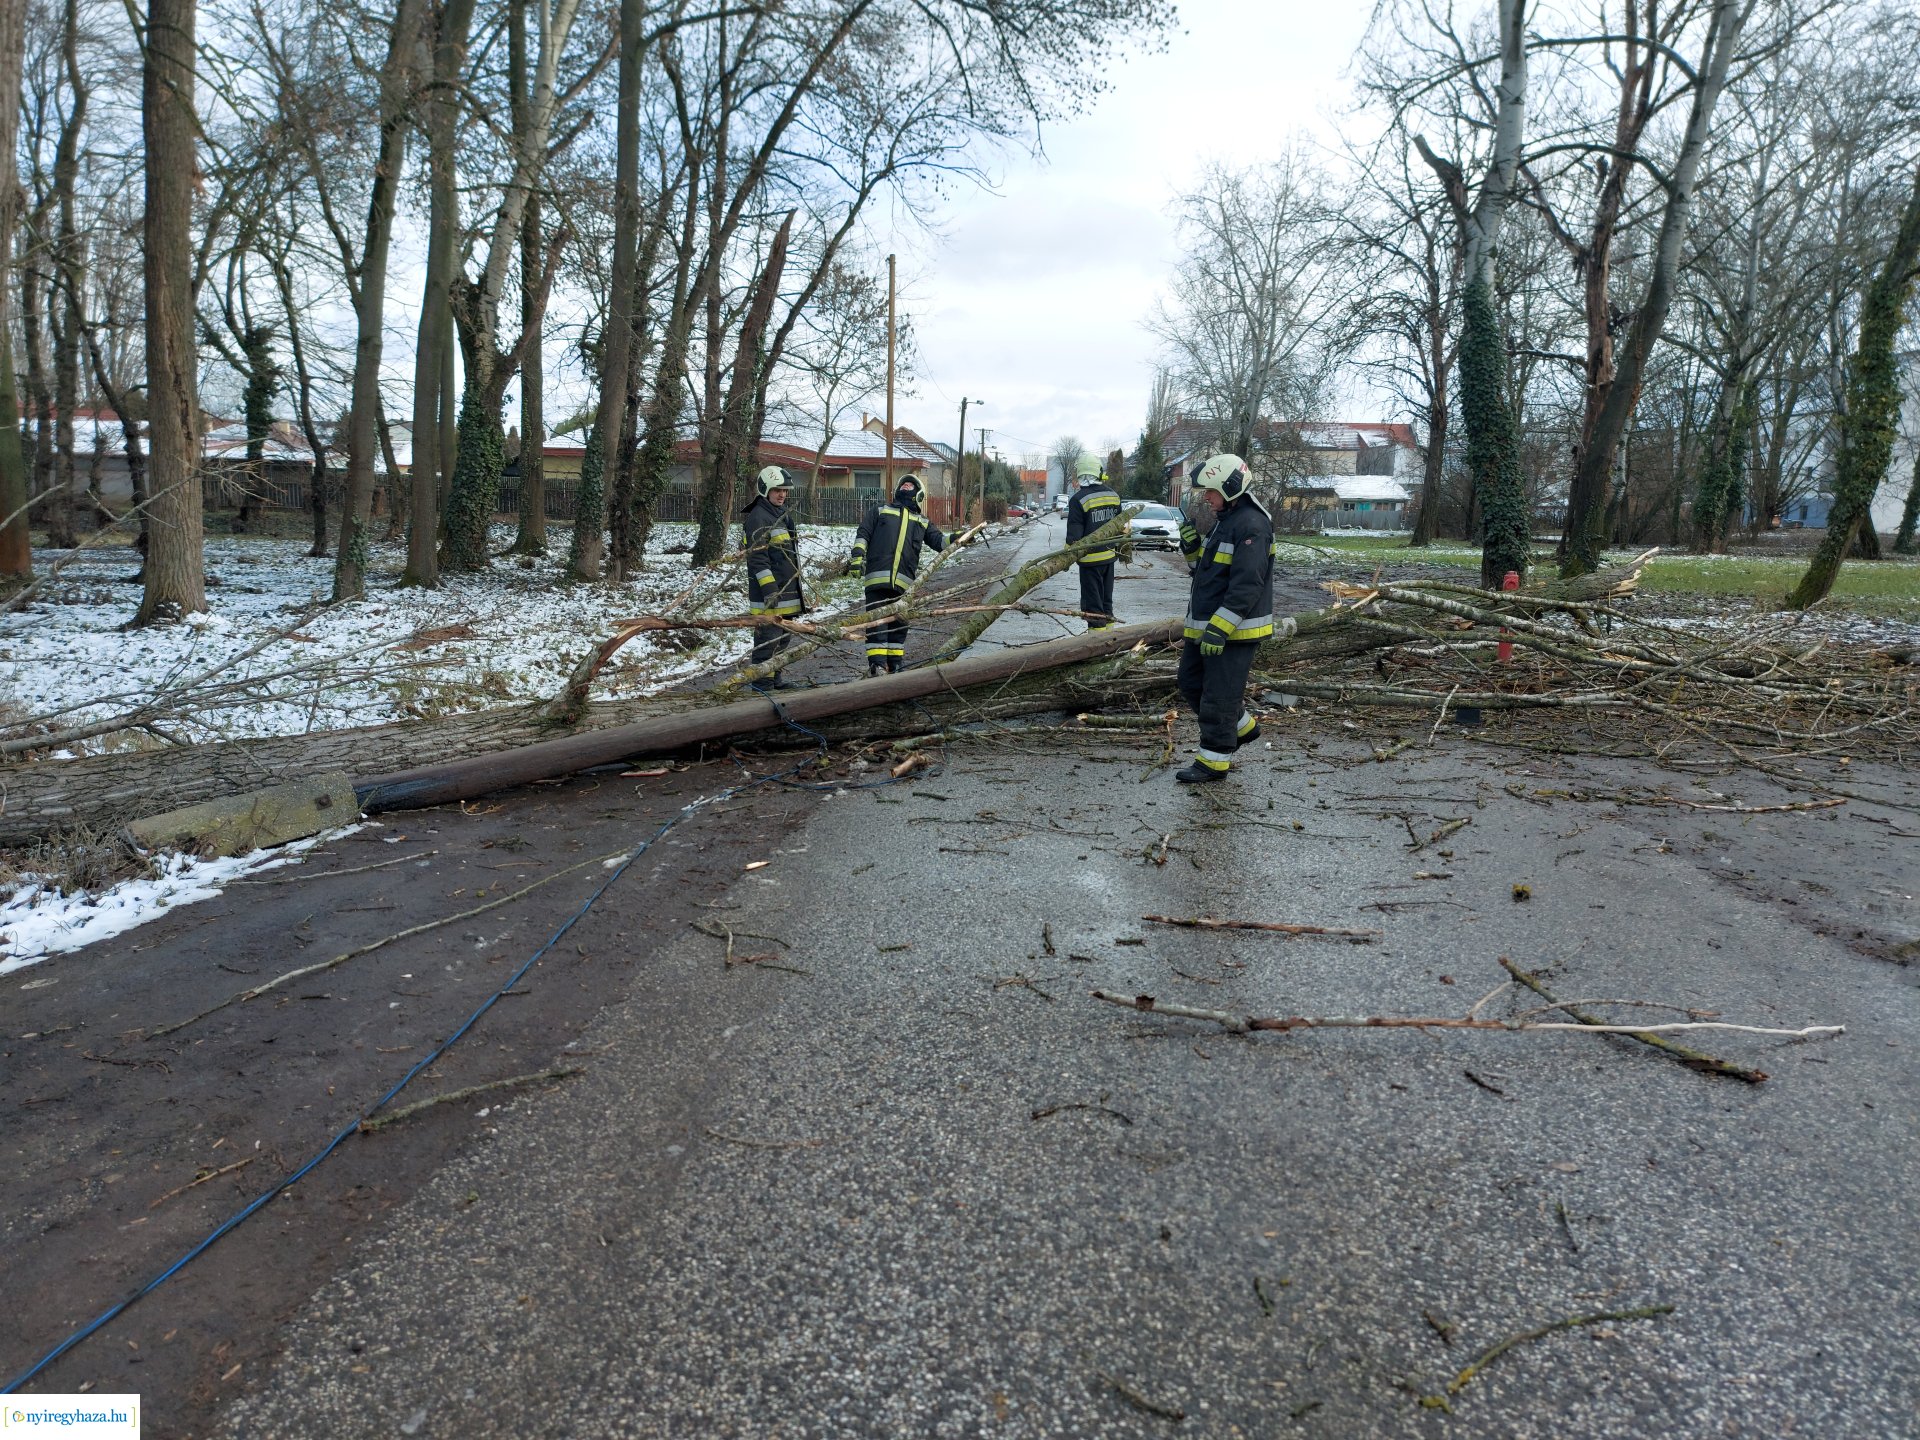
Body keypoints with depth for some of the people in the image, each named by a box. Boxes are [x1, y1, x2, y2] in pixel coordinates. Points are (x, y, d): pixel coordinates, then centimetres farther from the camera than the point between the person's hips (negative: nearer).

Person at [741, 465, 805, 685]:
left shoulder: (783, 515, 19)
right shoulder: (758, 517, -12)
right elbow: (758, 558, -18)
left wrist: (797, 589, 26)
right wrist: (769, 590, -23)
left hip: (787, 590, 10)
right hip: (768, 593, -10)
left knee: (784, 636, 16)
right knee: (768, 636, -8)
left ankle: (775, 677, 27)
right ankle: (763, 682, -2)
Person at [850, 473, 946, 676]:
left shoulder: (922, 523, 24)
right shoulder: (880, 512, 20)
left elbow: (939, 541, 10)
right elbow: (863, 534, 11)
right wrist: (858, 555, -6)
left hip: (904, 582, 3)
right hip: (877, 576, -2)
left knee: (899, 623, 9)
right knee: (877, 621, -7)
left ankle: (895, 665, 19)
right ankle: (876, 665, -8)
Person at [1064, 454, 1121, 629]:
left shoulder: (1078, 499, -16)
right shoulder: (1112, 494, 5)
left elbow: (1074, 535, -16)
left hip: (1090, 558, -7)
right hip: (1109, 555, 7)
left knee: (1092, 603, 0)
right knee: (1106, 599, 18)